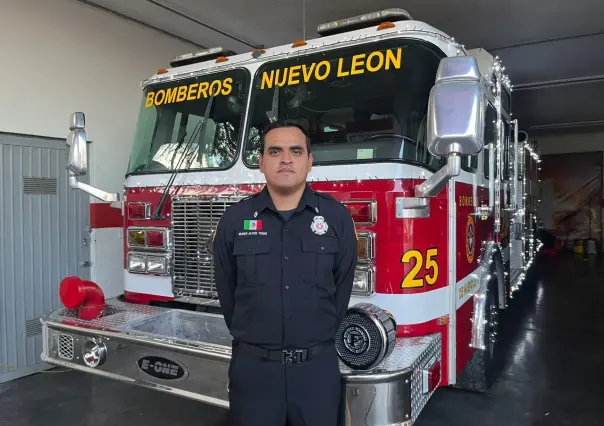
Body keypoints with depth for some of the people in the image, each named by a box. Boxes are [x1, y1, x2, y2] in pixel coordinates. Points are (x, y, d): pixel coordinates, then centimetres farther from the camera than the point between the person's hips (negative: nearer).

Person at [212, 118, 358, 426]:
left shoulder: (337, 217, -2)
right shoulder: (234, 219, -1)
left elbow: (342, 289, 4)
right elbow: (226, 291, 6)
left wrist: (315, 340, 8)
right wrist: (252, 338, 10)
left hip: (318, 366, 0)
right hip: (252, 366, 0)